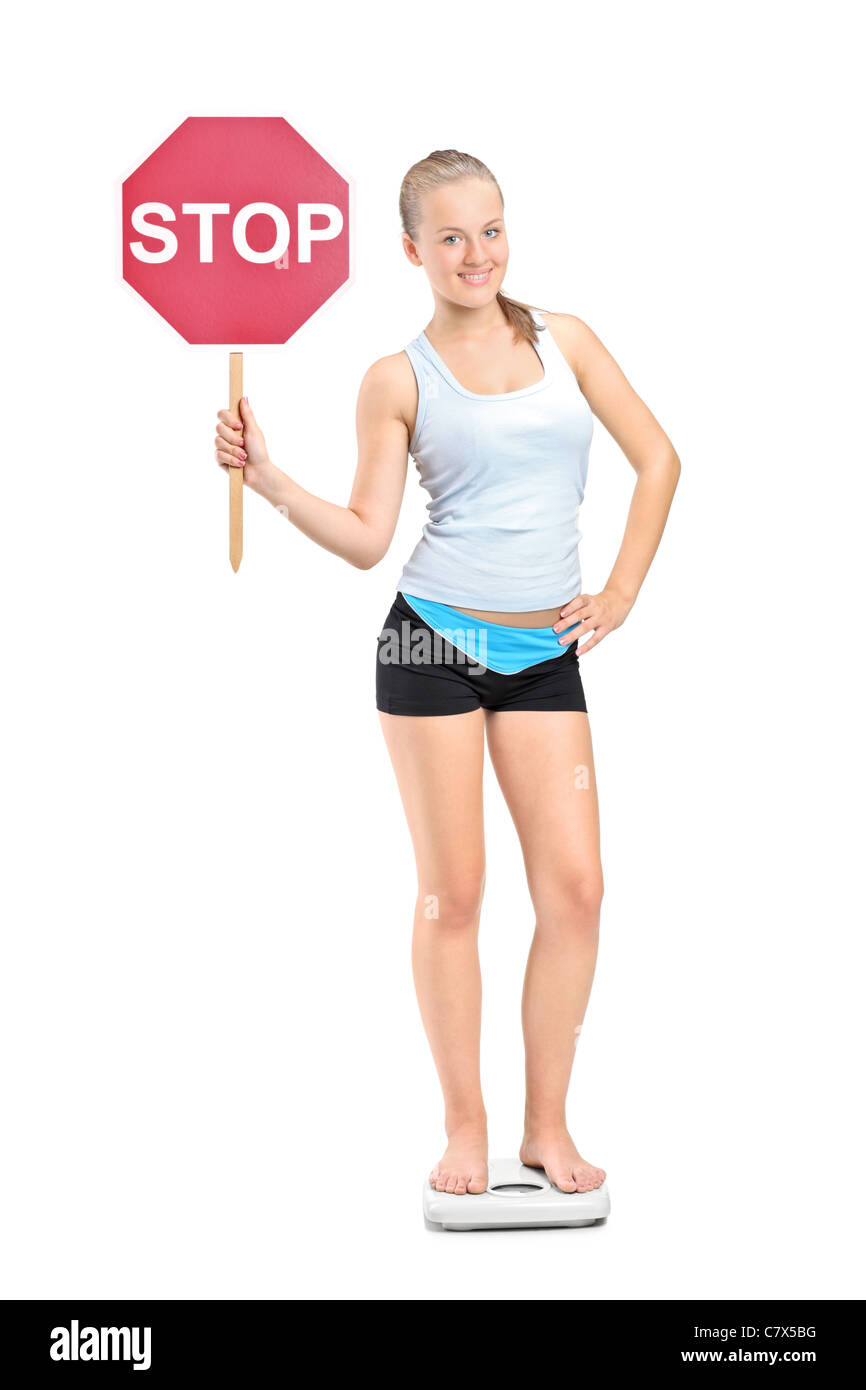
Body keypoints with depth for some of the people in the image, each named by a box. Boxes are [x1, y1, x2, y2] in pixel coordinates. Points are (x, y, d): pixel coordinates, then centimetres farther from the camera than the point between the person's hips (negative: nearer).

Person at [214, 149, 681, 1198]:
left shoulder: (565, 340, 10)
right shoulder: (399, 380, 2)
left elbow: (657, 459, 14)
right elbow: (367, 537, 0)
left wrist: (620, 593, 8)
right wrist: (269, 480, -13)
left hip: (545, 653, 3)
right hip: (435, 641, -2)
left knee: (574, 886, -3)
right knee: (452, 892, 0)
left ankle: (546, 1126, 10)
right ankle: (464, 1126, 13)